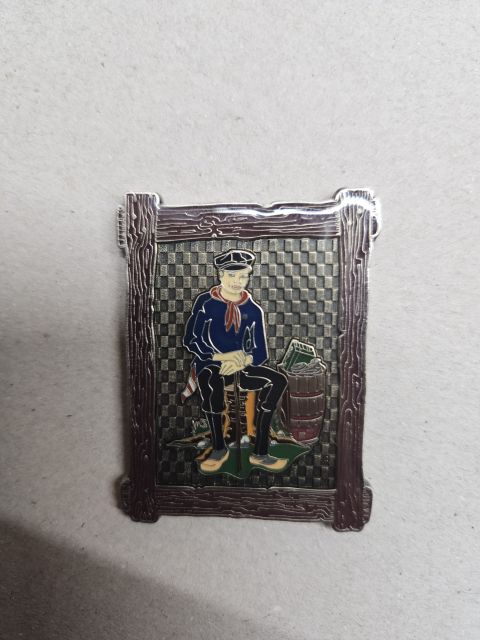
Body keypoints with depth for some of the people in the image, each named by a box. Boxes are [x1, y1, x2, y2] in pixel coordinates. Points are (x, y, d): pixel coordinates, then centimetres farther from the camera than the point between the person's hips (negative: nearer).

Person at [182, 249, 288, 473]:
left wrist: (244, 360, -20)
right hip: (210, 364, -3)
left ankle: (259, 453, -11)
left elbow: (261, 352, 4)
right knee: (210, 380, -38)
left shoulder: (253, 309, 7)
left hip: (240, 366, 4)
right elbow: (190, 339, -6)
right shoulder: (205, 302, 0)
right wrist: (220, 356, -20)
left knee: (278, 380, -20)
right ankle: (219, 449, -14)